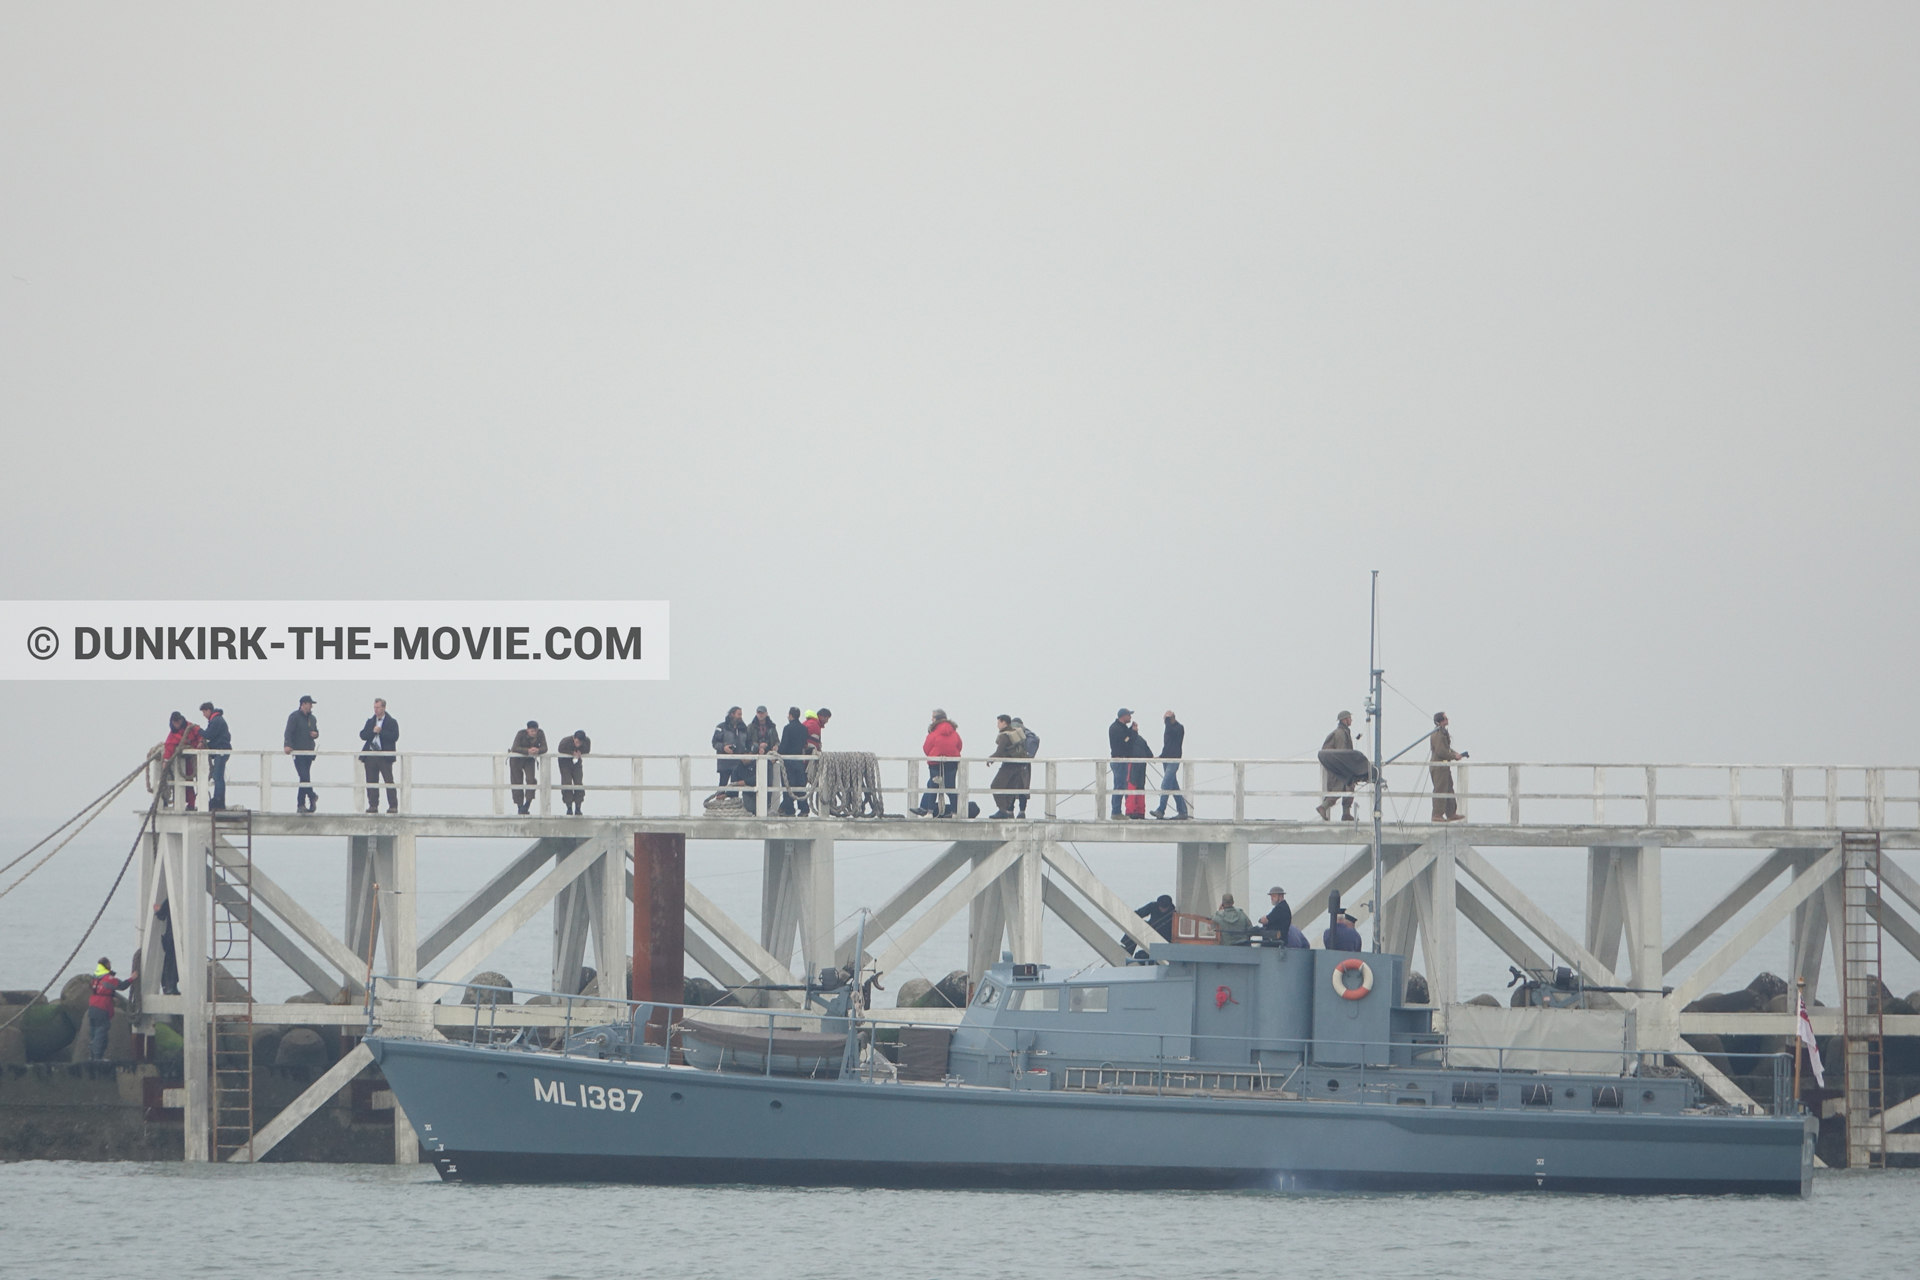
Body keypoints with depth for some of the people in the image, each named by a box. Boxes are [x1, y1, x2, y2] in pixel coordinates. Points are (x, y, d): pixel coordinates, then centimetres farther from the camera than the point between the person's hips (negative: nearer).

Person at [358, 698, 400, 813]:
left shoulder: (391, 722, 1)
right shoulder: (370, 721, 15)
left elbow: (394, 737, -11)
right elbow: (362, 735, 5)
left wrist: (381, 732, -14)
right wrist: (373, 731, -11)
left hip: (385, 756, -5)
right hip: (371, 755, 5)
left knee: (389, 782, -5)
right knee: (371, 781, 3)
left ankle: (393, 806, -4)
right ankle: (373, 806, 8)